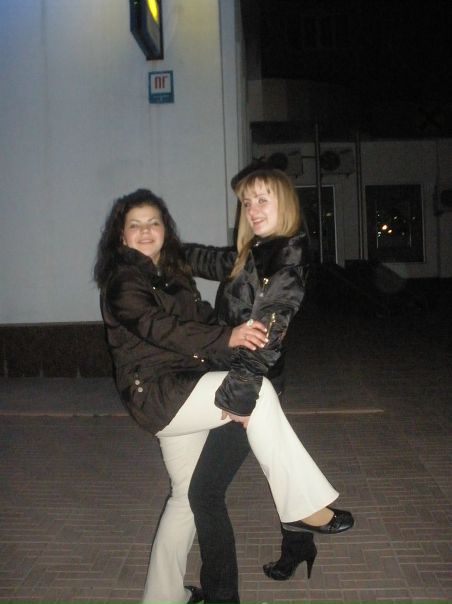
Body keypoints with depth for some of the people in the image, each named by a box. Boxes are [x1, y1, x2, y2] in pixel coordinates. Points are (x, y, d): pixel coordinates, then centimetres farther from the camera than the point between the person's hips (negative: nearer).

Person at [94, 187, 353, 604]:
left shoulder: (174, 273, 17)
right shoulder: (122, 281, -9)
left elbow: (202, 318, 16)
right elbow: (158, 327, -25)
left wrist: (244, 333, -4)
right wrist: (226, 337, -36)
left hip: (185, 390, 9)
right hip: (158, 392, -9)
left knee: (189, 495, 17)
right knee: (256, 391, -25)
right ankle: (302, 507, -19)